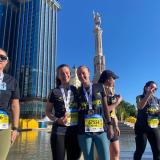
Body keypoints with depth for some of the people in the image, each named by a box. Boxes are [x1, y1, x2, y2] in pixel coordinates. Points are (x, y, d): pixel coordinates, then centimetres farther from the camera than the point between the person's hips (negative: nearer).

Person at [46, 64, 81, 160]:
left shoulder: (76, 90, 8)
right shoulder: (55, 92, 4)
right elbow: (48, 111, 8)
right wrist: (57, 120, -10)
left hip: (74, 131, 2)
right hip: (59, 131, -1)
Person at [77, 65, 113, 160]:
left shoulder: (99, 87, 6)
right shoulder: (78, 92, 7)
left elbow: (105, 106, 7)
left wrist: (109, 125, 2)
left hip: (100, 130, 0)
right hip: (84, 132, 0)